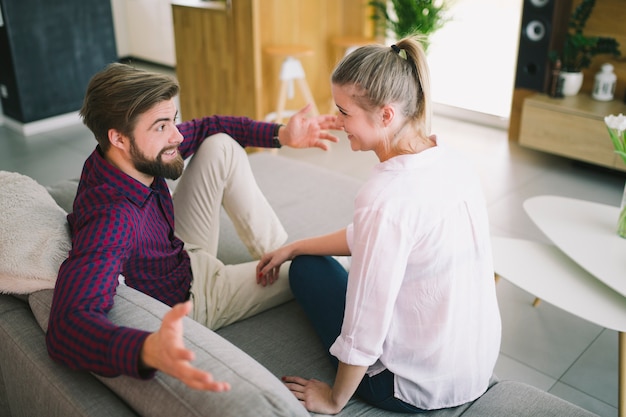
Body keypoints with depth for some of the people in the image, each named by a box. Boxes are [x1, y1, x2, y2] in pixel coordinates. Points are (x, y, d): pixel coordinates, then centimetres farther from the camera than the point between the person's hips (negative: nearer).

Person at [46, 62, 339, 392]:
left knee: (221, 145, -4)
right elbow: (67, 326, -53)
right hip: (187, 302, -7)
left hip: (184, 256, 7)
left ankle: (278, 253, 6)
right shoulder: (111, 217, -41)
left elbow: (206, 128, -1)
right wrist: (148, 350, -72)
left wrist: (280, 135, -12)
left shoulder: (136, 155, -17)